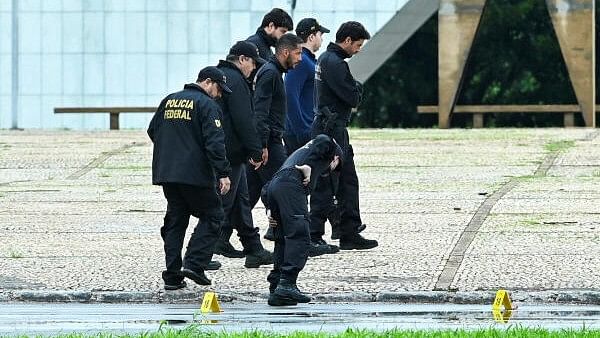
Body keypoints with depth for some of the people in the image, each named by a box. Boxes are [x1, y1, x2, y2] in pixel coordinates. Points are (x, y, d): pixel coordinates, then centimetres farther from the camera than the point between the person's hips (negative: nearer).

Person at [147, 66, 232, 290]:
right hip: (195, 175, -7)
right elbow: (214, 142, -17)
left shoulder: (168, 101, 14)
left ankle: (172, 276, 8)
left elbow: (152, 131, 21)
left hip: (166, 172, 7)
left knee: (175, 221, 12)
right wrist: (223, 173, -16)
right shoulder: (207, 106, -8)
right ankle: (194, 263, -9)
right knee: (212, 216, 6)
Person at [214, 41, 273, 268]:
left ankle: (254, 249, 18)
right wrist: (255, 151, -15)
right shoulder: (235, 81, -14)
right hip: (231, 153, -10)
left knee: (241, 200, 14)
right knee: (224, 202, -7)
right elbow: (244, 120, -19)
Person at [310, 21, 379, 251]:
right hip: (331, 130, -11)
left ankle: (350, 234, 17)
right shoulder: (334, 63, -17)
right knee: (326, 185, -7)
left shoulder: (325, 58, 17)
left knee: (348, 182, 13)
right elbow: (353, 98, -18)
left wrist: (354, 89, 0)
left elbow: (351, 96, 21)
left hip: (336, 130, 11)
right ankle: (313, 237, -5)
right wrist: (358, 87, 2)